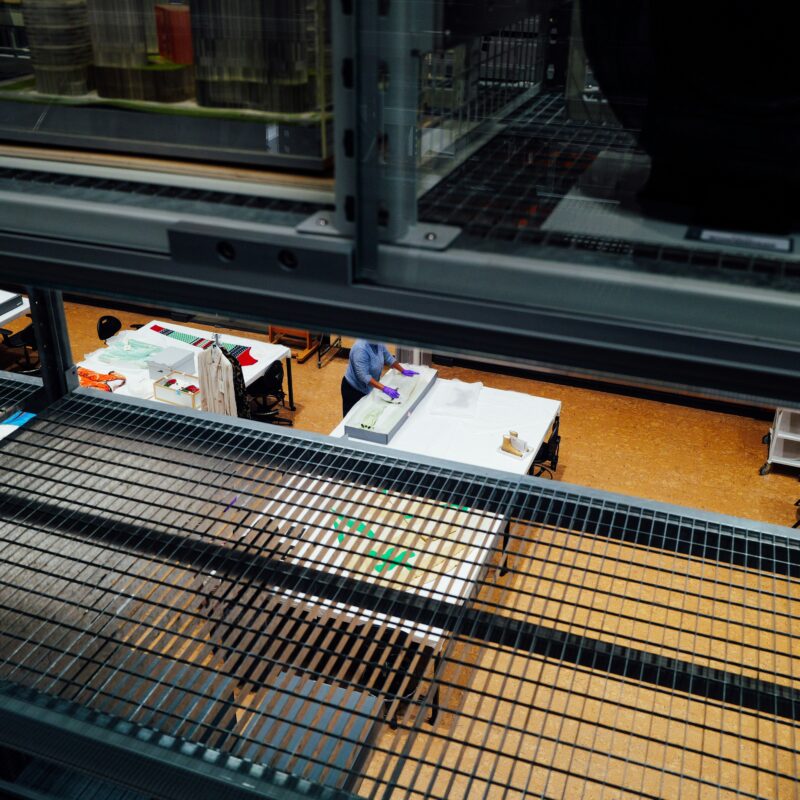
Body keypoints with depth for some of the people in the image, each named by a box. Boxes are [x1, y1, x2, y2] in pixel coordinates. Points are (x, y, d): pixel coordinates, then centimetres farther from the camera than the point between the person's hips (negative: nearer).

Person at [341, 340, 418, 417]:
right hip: (354, 389, -7)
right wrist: (384, 389, -40)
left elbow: (388, 358, 10)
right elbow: (364, 376, -36)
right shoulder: (360, 349, -33)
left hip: (368, 388, 7)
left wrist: (403, 371, 10)